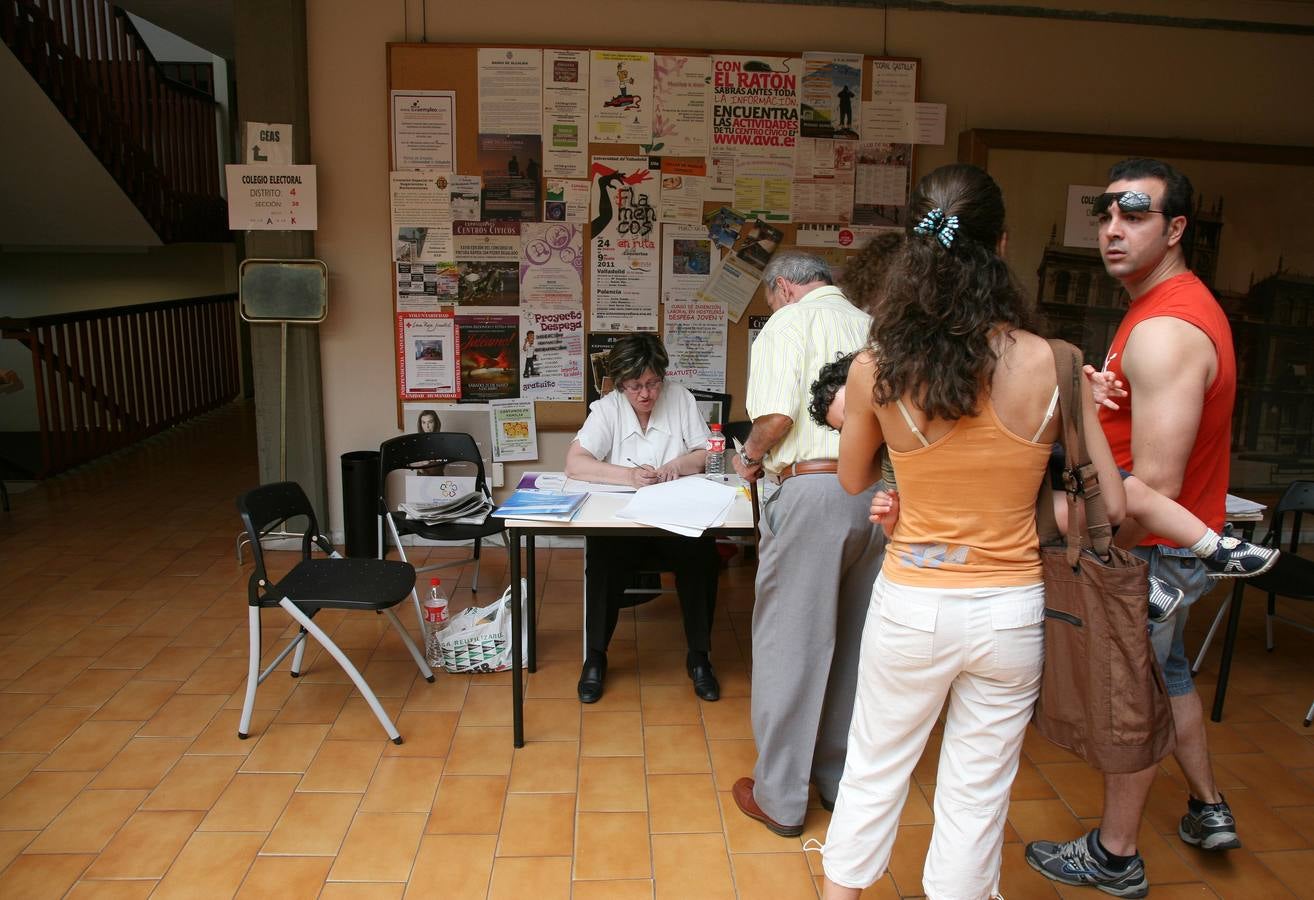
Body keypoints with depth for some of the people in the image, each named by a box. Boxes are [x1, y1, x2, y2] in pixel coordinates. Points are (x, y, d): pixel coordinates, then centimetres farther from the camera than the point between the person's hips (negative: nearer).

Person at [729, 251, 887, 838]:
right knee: (852, 641, 17)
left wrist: (751, 455, 5)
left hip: (814, 488, -6)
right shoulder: (870, 325, 15)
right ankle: (842, 778, 31)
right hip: (879, 493, 7)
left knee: (790, 642, 4)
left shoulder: (788, 323, -1)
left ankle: (780, 797, 14)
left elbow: (777, 416, -15)